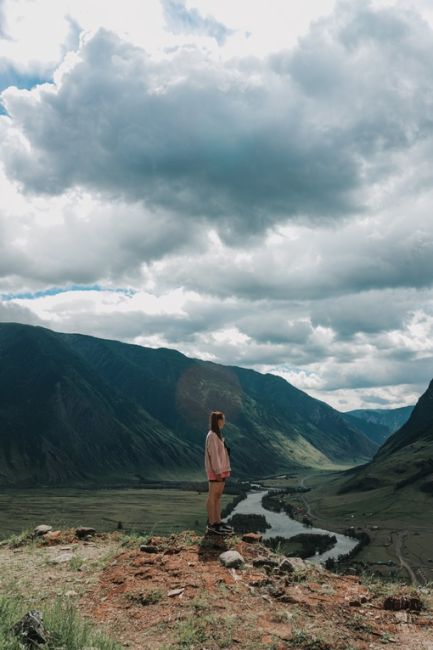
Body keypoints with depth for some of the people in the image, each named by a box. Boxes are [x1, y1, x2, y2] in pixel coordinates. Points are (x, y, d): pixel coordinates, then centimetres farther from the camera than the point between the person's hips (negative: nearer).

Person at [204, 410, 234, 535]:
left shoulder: (218, 435, 15)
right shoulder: (212, 436, -15)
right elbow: (213, 454, -19)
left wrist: (225, 470, 15)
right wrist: (218, 471, -21)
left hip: (221, 469, 10)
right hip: (215, 471, -10)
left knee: (218, 496, 11)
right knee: (213, 496, -5)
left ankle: (217, 521, 16)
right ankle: (211, 525, -2)